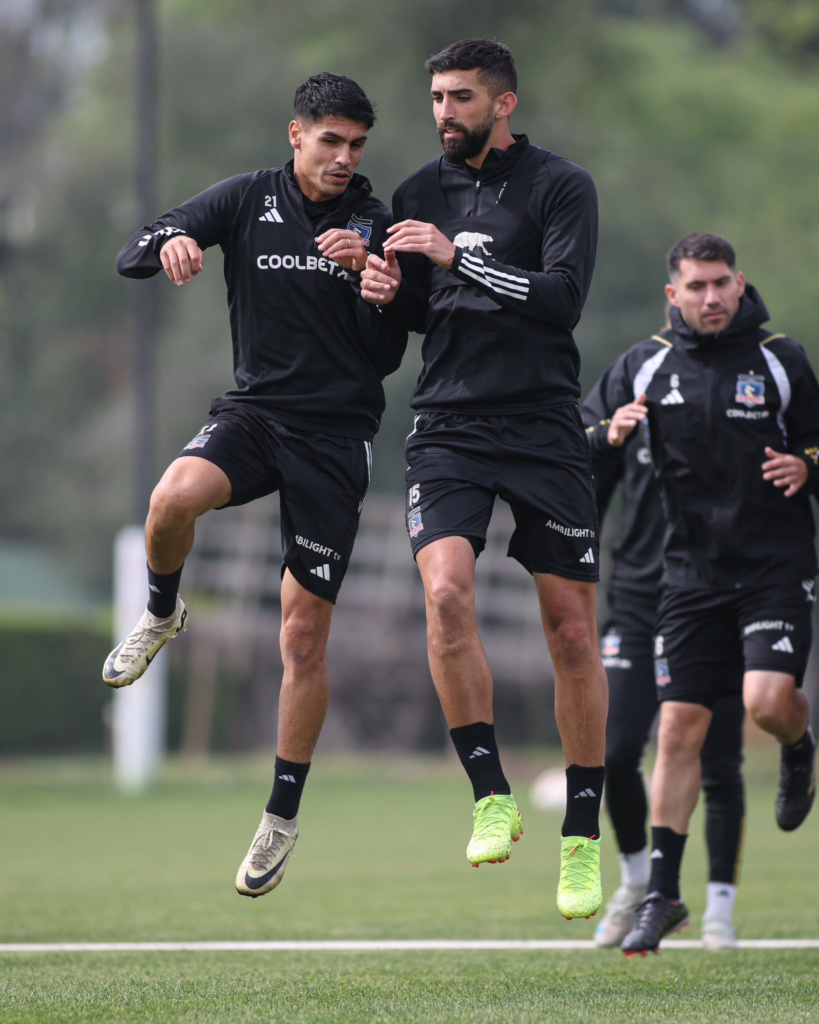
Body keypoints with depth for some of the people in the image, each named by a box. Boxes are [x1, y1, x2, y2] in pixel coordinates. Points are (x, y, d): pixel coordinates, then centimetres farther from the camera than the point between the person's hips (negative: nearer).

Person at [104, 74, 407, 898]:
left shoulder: (375, 225, 3)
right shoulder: (247, 201, 3)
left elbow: (387, 357, 0)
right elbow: (129, 258, -2)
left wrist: (366, 271, -17)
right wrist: (169, 243, -26)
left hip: (336, 433, 0)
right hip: (253, 410, 0)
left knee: (304, 636, -2)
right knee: (174, 497, -34)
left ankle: (283, 815, 13)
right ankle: (160, 615, -1)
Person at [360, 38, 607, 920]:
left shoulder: (560, 186, -2)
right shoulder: (420, 194, 11)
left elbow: (563, 298, -15)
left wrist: (459, 258, -21)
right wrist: (386, 292, -1)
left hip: (544, 432, -2)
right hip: (448, 431, 2)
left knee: (571, 629, 0)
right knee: (445, 591, -22)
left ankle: (584, 838, 11)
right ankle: (491, 796, -12)